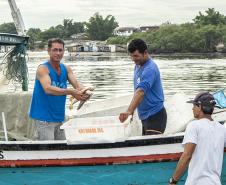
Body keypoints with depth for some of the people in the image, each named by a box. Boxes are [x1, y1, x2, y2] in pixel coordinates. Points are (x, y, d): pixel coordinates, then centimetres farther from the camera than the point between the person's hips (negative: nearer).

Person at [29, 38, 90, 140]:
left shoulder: (66, 69, 8)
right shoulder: (43, 68, -12)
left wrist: (84, 91, -28)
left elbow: (77, 84, -4)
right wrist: (71, 91, -37)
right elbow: (48, 89, -27)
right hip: (43, 117, -7)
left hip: (59, 117, 7)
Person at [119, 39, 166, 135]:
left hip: (155, 117, -10)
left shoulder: (150, 69, -21)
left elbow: (140, 91, -36)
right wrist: (133, 109, 10)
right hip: (144, 116, 10)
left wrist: (129, 111, -47)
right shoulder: (138, 66, 9)